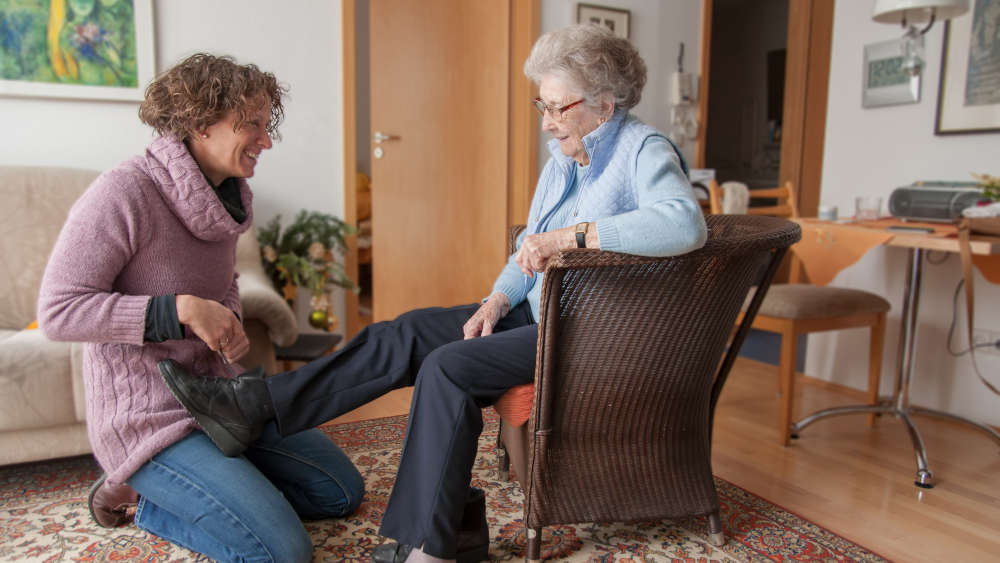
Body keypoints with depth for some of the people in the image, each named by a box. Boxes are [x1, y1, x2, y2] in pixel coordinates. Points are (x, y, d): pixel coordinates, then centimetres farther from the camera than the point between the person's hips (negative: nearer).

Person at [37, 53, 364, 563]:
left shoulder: (229, 196, 6)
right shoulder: (125, 191, -18)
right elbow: (57, 310, -18)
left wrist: (227, 321, -2)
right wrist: (182, 309, -26)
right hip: (146, 416, -8)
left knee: (342, 492, 10)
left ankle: (151, 493, 13)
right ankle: (136, 496, 4)